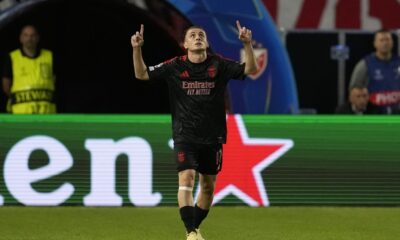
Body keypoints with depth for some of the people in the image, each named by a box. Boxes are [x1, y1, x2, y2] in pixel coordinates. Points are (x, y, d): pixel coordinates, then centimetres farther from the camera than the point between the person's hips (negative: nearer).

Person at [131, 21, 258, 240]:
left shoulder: (219, 65, 0)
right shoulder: (175, 66, -1)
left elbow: (250, 69, -4)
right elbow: (142, 74, 3)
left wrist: (247, 45, -19)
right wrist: (137, 49, -12)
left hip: (212, 136, 2)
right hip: (184, 136, -2)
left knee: (208, 186, 10)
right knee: (186, 177, -20)